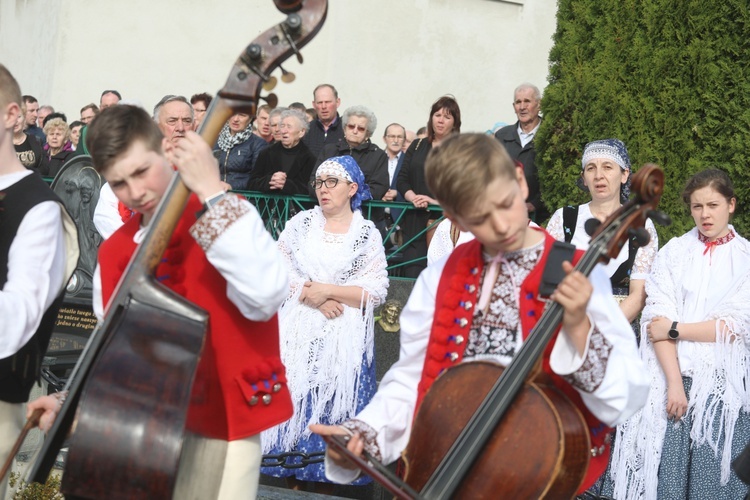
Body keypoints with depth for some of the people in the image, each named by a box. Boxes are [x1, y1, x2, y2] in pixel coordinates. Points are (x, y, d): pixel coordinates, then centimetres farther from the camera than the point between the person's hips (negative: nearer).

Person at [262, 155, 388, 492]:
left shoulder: (368, 234, 1)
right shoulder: (300, 223, 8)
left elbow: (377, 292, -5)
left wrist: (328, 290, -13)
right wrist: (311, 295, -12)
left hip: (344, 336, -2)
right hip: (298, 330, 2)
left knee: (334, 400, -7)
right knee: (292, 394, -4)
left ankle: (329, 474, 4)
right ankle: (293, 472, 7)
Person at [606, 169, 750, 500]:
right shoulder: (674, 251, 5)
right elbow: (657, 317, -6)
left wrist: (674, 329, -7)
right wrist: (674, 382, -14)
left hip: (721, 384, 0)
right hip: (668, 376, 1)